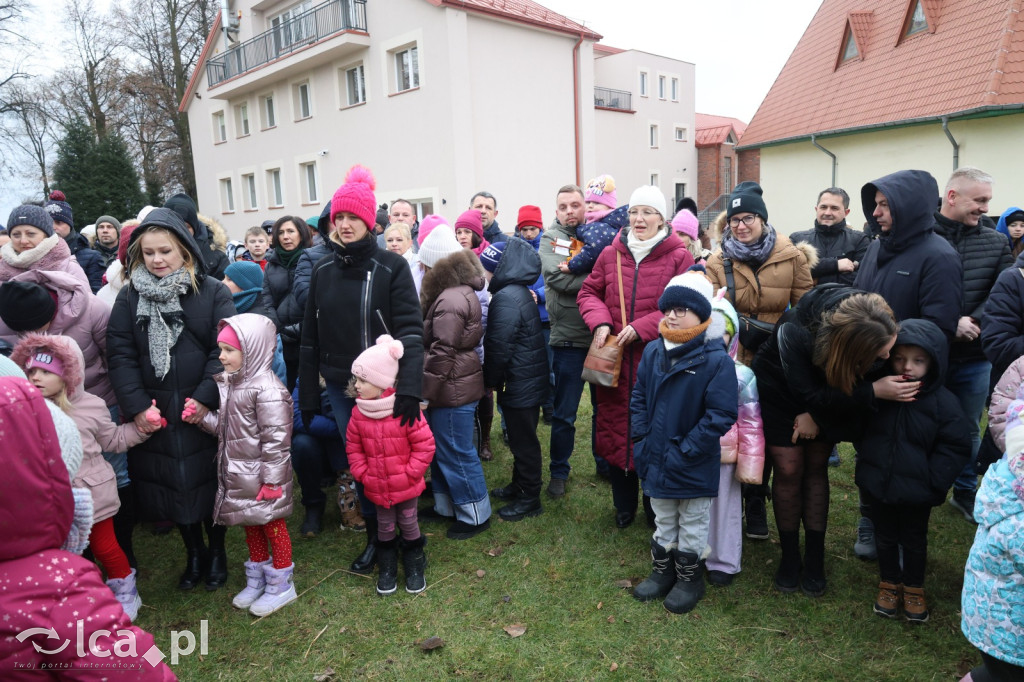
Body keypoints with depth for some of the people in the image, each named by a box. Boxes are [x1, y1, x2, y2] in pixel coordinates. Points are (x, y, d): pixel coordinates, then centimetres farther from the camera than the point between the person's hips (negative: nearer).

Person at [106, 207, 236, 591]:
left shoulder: (212, 293, -1)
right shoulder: (129, 297, 6)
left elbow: (224, 350, -7)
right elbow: (120, 355, -1)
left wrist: (206, 397, -16)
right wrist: (136, 406, -11)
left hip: (205, 411, -2)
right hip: (153, 413, 2)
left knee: (209, 481, 8)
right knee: (171, 484, 10)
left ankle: (217, 550, 30)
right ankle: (193, 553, 31)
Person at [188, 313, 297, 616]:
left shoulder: (268, 390, -24)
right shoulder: (228, 384, 5)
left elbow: (276, 441, -23)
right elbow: (223, 427, 10)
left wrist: (271, 481, -21)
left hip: (263, 477, -9)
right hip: (237, 475, 9)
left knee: (273, 527, 9)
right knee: (251, 527, 22)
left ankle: (281, 585, 25)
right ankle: (256, 581, 39)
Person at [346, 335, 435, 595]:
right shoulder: (358, 414, -8)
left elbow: (425, 444, -16)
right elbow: (353, 447, 3)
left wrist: (410, 473, -16)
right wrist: (362, 474, -4)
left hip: (406, 486, -3)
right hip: (377, 488, 3)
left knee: (409, 525, 15)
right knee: (385, 528, 19)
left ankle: (415, 567, 35)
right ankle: (387, 568, 38)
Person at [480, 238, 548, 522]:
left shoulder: (506, 298, -21)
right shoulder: (519, 292, 12)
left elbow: (498, 347, -21)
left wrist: (491, 380, -7)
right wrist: (495, 379, 15)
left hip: (520, 383, -10)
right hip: (529, 379, 10)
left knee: (523, 440, 2)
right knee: (522, 437, 20)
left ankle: (530, 499, 15)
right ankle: (519, 486, 35)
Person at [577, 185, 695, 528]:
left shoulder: (678, 256, -3)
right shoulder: (611, 255, 7)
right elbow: (589, 292, 14)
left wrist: (640, 328, -15)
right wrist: (600, 322, -6)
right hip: (613, 359, 3)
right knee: (614, 426, 10)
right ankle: (623, 505, 29)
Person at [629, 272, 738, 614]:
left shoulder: (717, 360, -20)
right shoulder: (653, 352, -2)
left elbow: (721, 415, -21)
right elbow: (639, 397, 7)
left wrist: (685, 451, -20)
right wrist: (641, 439, -2)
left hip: (695, 469, -5)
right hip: (656, 462, 5)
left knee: (692, 526, 17)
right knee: (663, 522, 24)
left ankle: (689, 578, 37)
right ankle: (662, 571, 43)